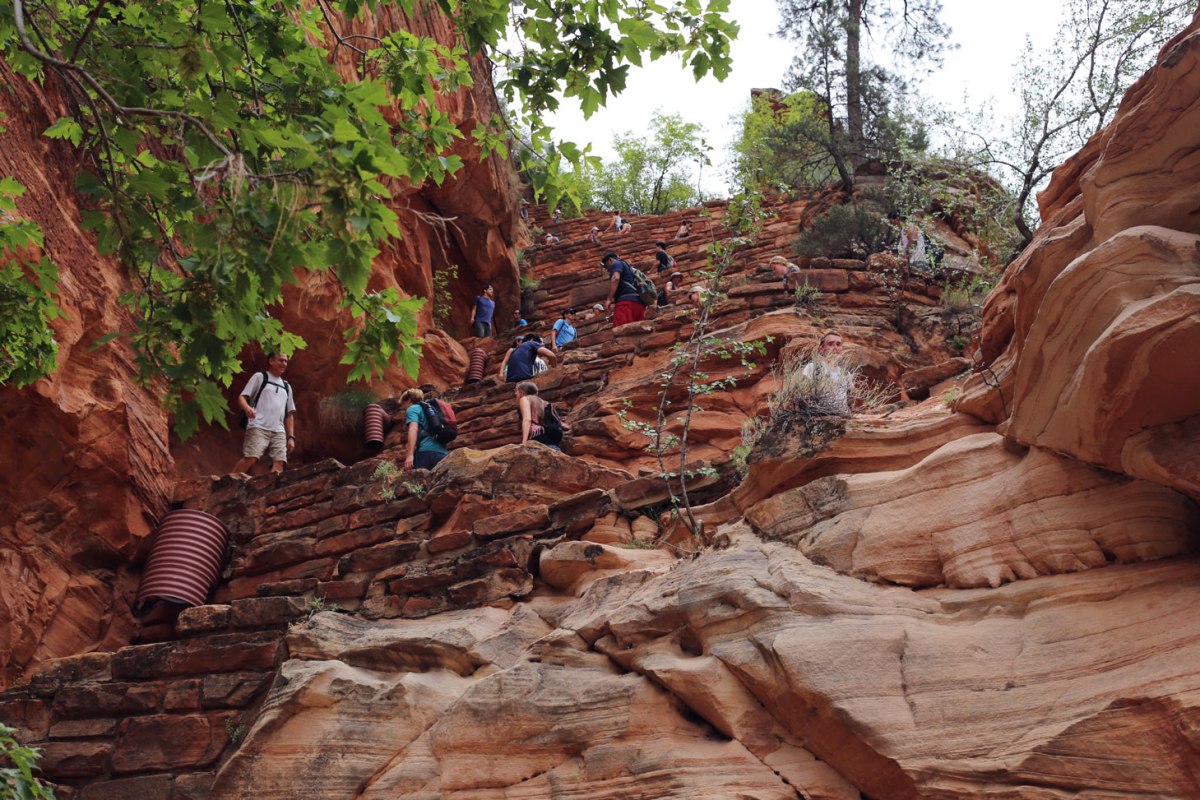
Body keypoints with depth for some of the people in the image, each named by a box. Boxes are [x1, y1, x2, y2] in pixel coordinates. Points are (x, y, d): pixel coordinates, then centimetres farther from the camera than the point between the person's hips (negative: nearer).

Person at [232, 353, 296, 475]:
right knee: (250, 458, -22)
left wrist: (291, 437, 14)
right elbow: (242, 397, 2)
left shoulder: (286, 386, 26)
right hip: (258, 427, -5)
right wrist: (247, 408, -21)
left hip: (278, 431, 5)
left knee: (279, 463, -10)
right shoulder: (259, 377, 11)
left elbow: (289, 414, 25)